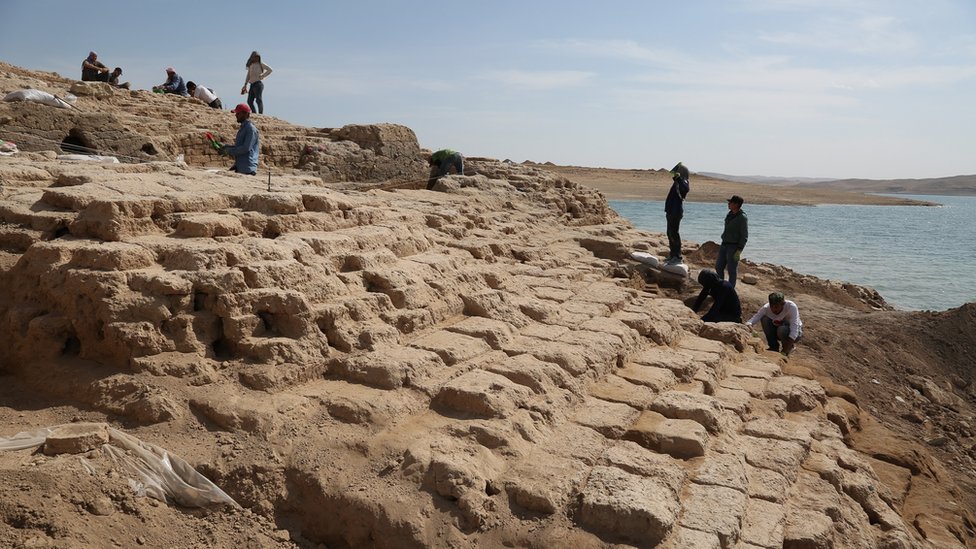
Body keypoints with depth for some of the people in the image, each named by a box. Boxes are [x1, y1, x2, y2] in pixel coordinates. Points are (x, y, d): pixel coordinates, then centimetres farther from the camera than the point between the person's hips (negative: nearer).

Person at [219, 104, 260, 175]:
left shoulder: (251, 129, -13)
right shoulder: (243, 128, 18)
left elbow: (246, 148, -21)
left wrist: (229, 151, -14)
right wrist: (225, 146, 11)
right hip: (239, 167, 10)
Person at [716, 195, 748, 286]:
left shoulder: (743, 218, -15)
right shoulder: (729, 214, 9)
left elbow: (745, 236, -16)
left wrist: (739, 251, -21)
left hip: (734, 247, -8)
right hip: (724, 245, 8)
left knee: (731, 270, -1)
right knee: (719, 267, 11)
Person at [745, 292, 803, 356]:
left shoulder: (791, 307, -30)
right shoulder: (766, 308, -19)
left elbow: (794, 327, -36)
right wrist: (748, 324, -56)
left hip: (793, 334, -4)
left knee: (782, 330, -36)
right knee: (765, 319, -21)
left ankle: (790, 347, -3)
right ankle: (773, 347, -6)